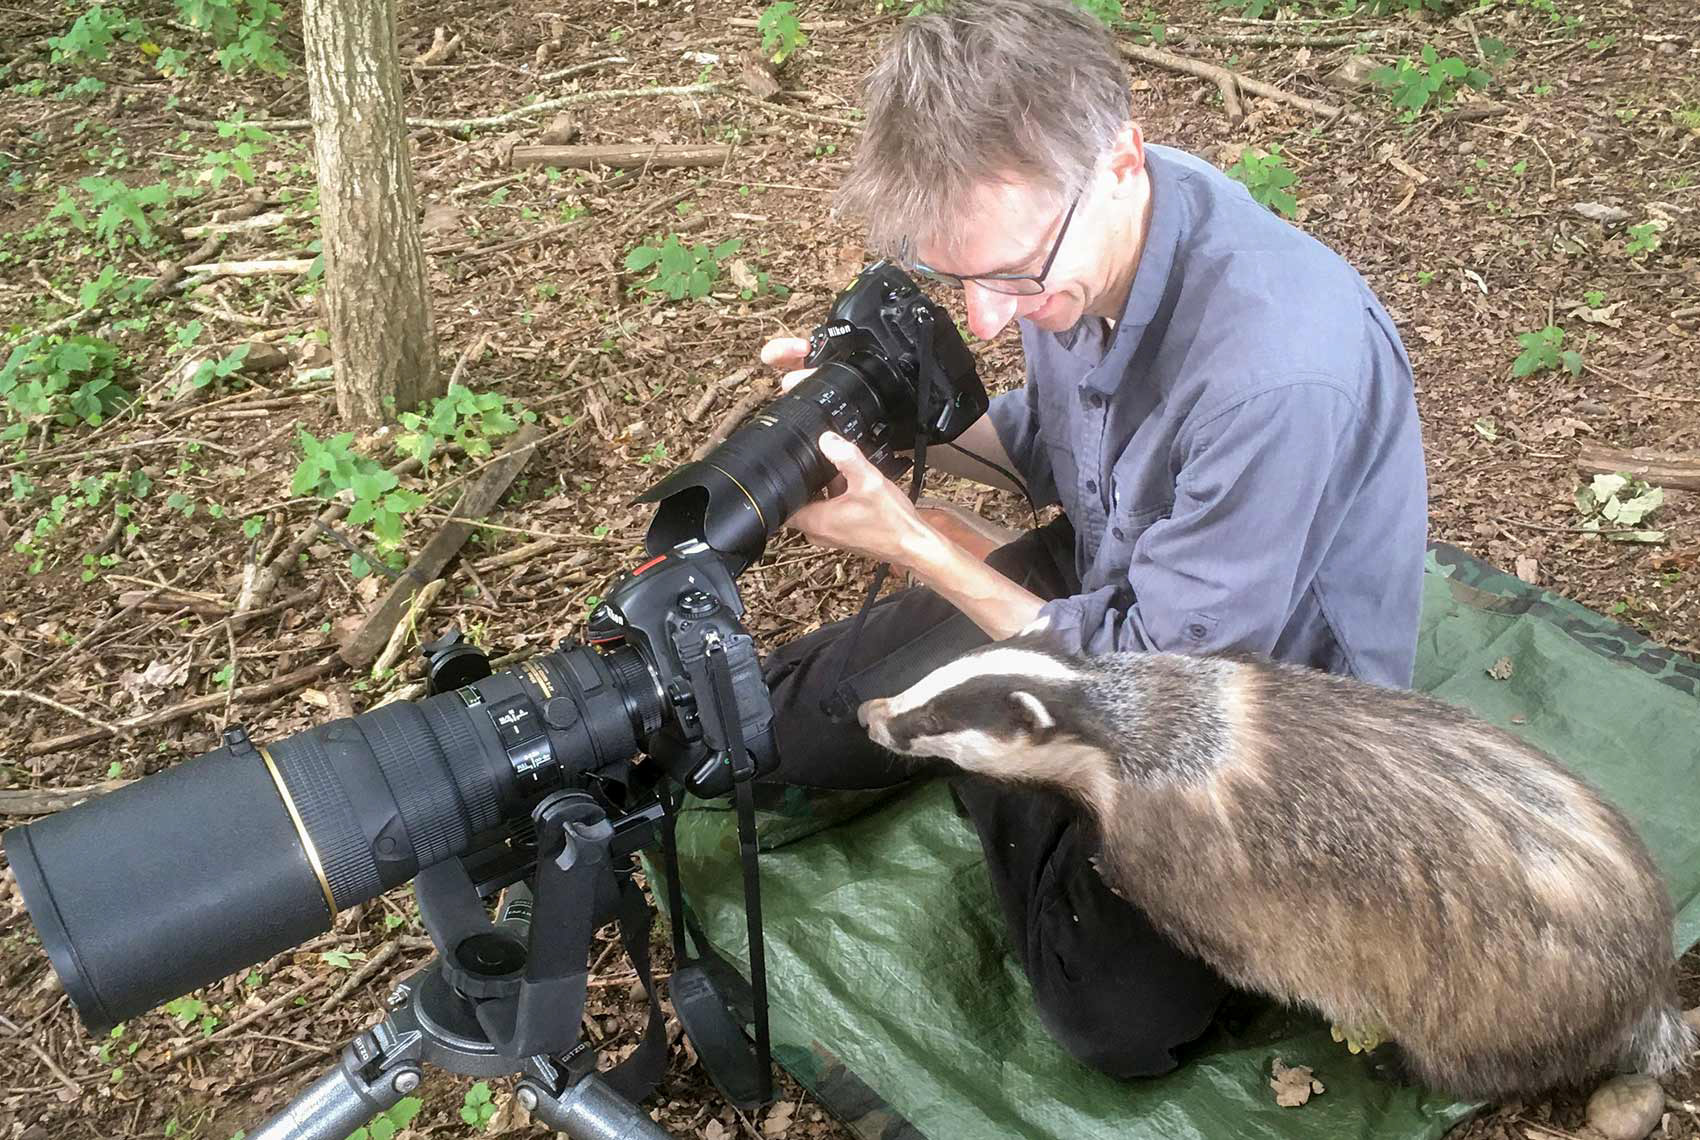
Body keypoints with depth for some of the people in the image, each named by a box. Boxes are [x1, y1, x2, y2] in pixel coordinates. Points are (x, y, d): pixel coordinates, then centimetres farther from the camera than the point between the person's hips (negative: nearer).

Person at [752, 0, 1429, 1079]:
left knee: (1120, 1012, -23)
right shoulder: (1060, 232, -15)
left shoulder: (1280, 369, -39)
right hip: (1106, 588, 6)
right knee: (771, 716, 1)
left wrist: (906, 535, -25)